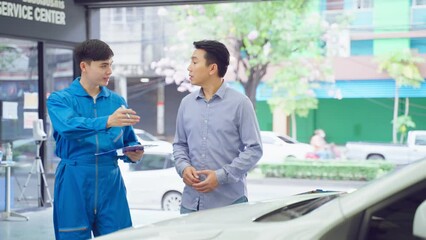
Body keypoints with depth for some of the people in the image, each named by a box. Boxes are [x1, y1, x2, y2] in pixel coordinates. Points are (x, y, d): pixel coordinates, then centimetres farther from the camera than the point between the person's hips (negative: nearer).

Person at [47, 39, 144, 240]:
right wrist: (107, 122, -38)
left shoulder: (117, 101, 11)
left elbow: (129, 141, 17)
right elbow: (69, 127, -23)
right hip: (74, 184, -3)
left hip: (110, 183, 3)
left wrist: (133, 154, -7)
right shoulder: (60, 99, -1)